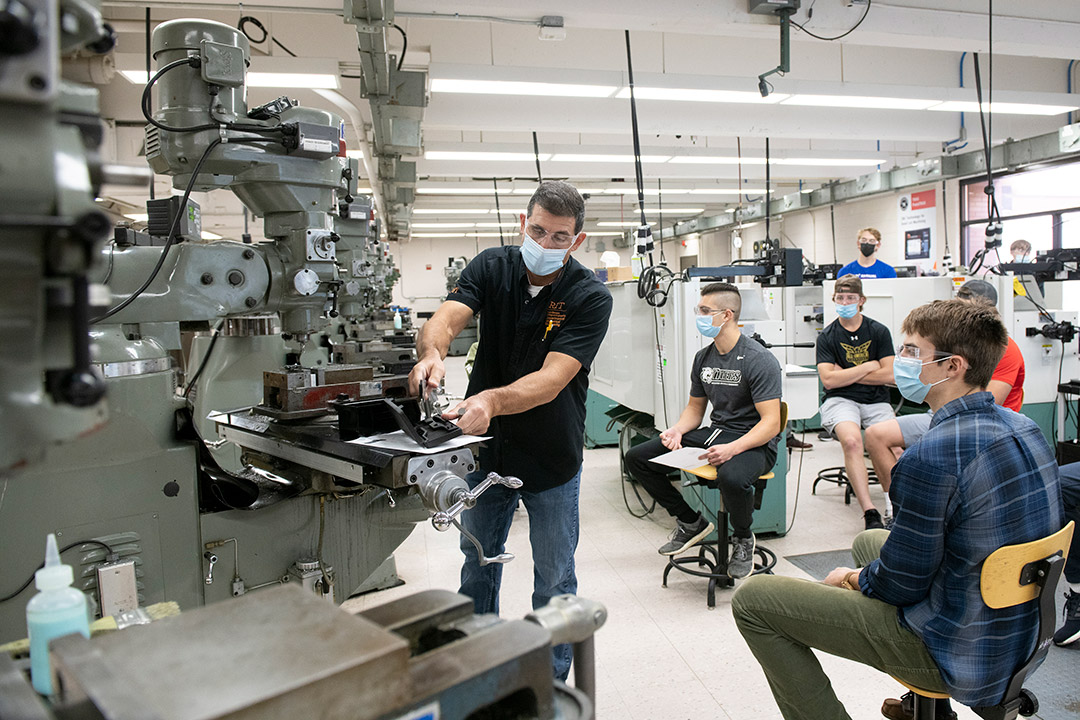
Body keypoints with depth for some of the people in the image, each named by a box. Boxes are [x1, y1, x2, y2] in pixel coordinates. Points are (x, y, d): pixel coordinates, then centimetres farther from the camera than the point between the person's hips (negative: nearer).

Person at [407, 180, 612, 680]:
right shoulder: (491, 267, -7)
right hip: (486, 449, 3)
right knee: (477, 569, 20)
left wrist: (491, 401, -47)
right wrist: (432, 352, -47)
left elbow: (551, 380, -29)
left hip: (551, 457, -2)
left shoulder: (590, 297, -17)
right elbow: (444, 319, -23)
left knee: (554, 584, 12)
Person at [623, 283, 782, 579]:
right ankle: (691, 522, 13)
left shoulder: (759, 360, -15)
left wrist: (732, 449, -35)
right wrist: (677, 430, -5)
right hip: (715, 433, 7)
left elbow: (771, 423, -20)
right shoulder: (703, 357, 8)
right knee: (637, 458, -4)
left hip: (754, 442, -7)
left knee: (731, 477, -42)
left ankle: (743, 538, -5)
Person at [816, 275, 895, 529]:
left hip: (876, 401, 2)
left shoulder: (879, 331, 9)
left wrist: (846, 374, -1)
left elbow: (889, 375, 0)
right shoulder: (827, 336, 6)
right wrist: (869, 367, -2)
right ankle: (870, 512, -31)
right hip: (840, 400, -2)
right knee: (851, 441, -32)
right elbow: (829, 380, -6)